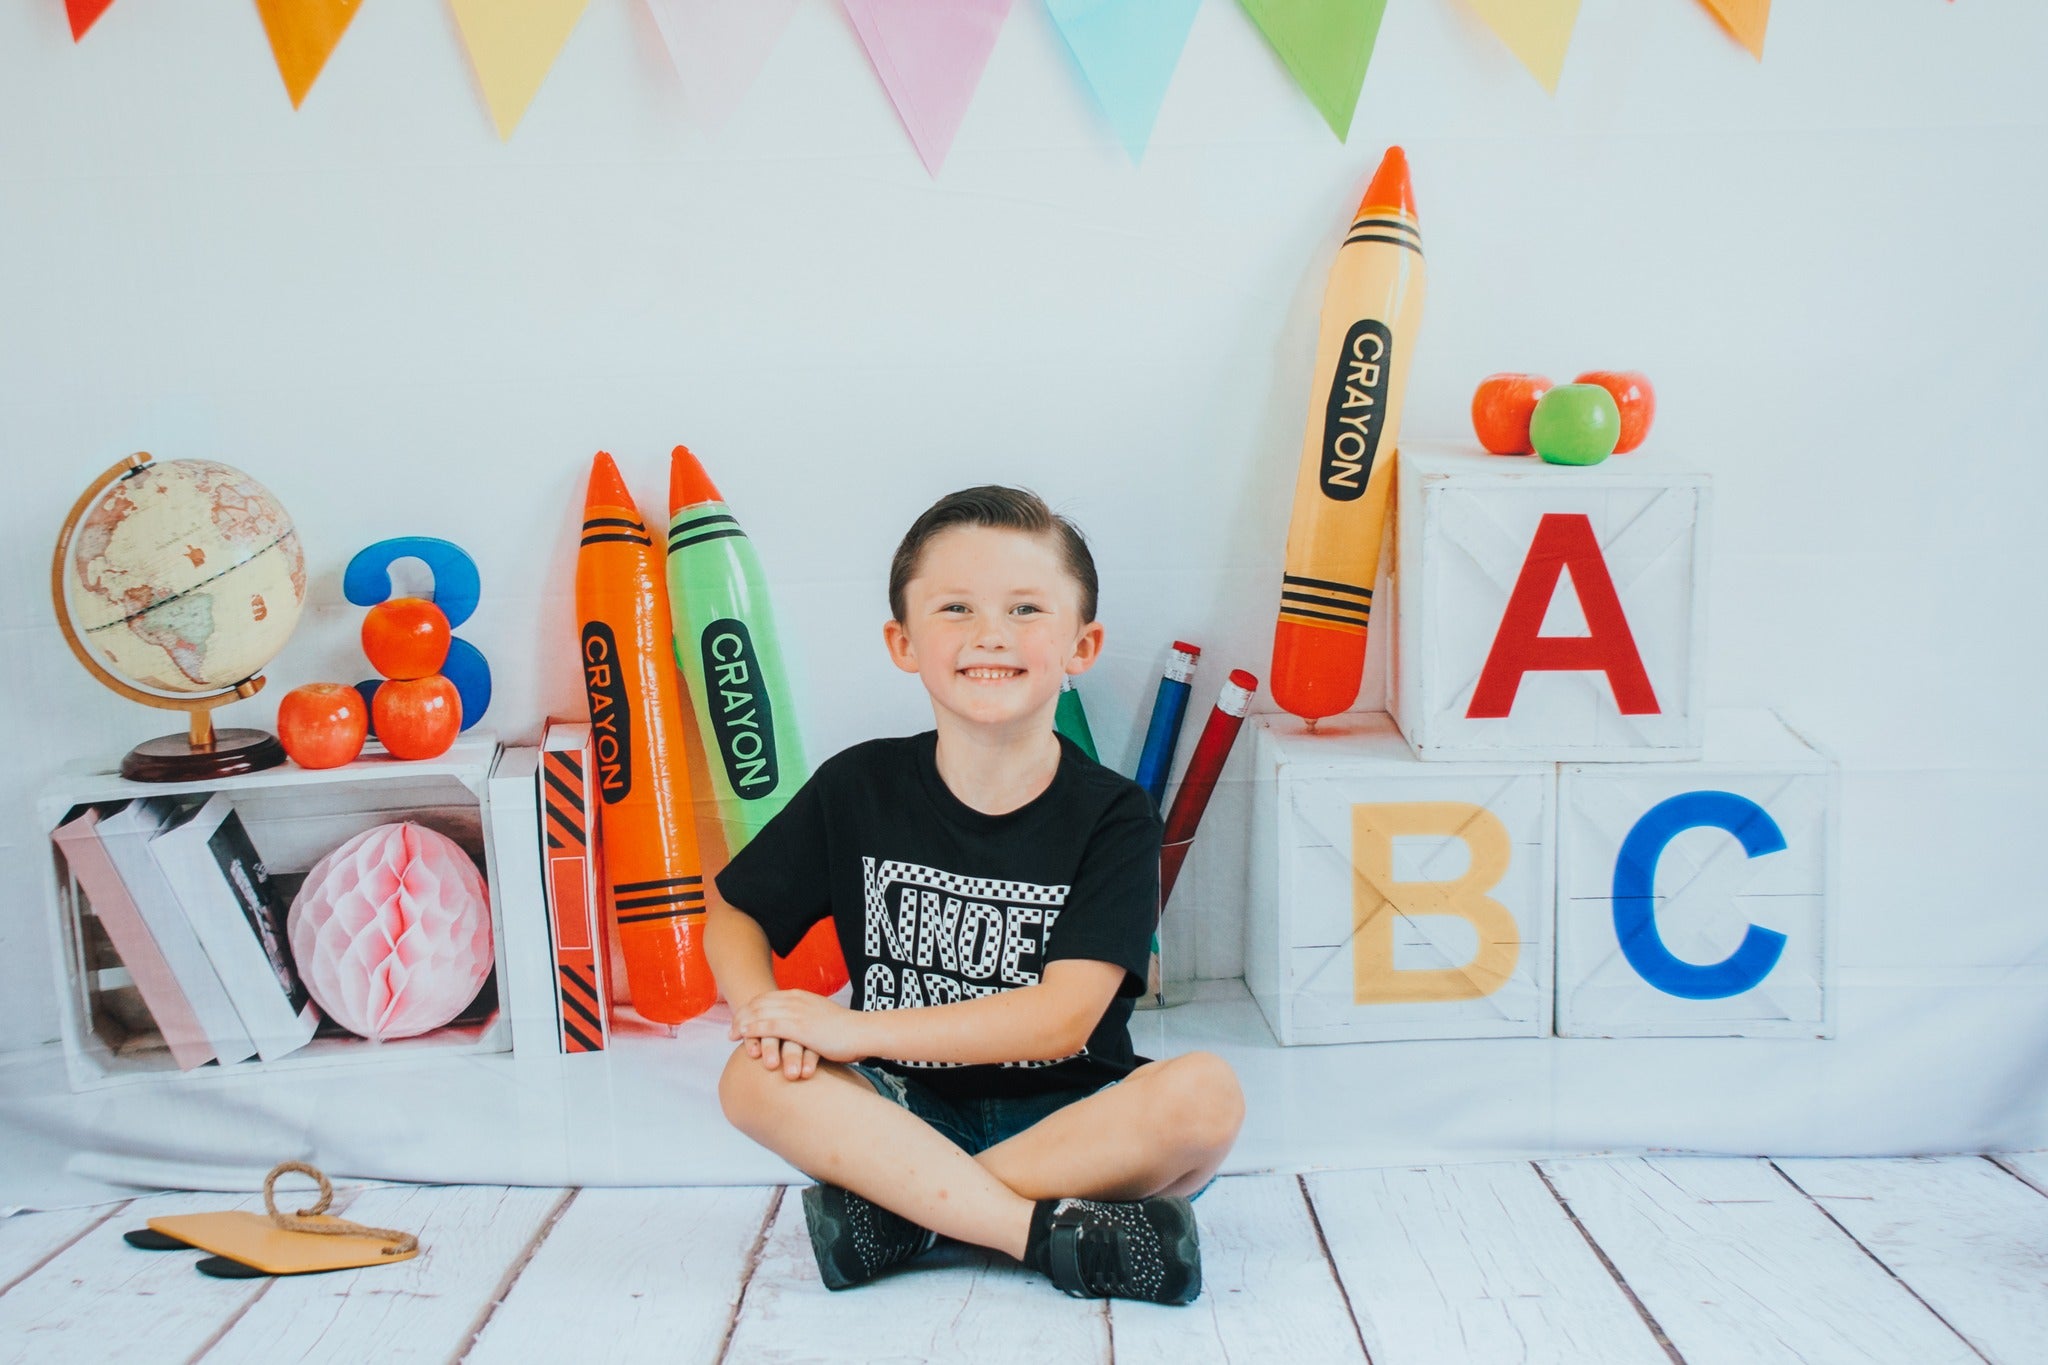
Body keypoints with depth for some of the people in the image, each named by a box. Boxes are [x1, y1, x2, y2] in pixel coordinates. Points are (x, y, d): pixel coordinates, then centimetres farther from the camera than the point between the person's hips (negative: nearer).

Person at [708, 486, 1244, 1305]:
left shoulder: (1113, 816, -10)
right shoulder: (858, 789, -3)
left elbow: (1063, 1019, -18)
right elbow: (733, 916, 8)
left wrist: (852, 1029, -22)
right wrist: (765, 1015, -15)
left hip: (1066, 1115, -1)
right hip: (907, 1113, 2)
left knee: (1205, 1096, -29)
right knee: (756, 1080, -25)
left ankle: (902, 1211, -23)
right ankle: (1057, 1232, -27)